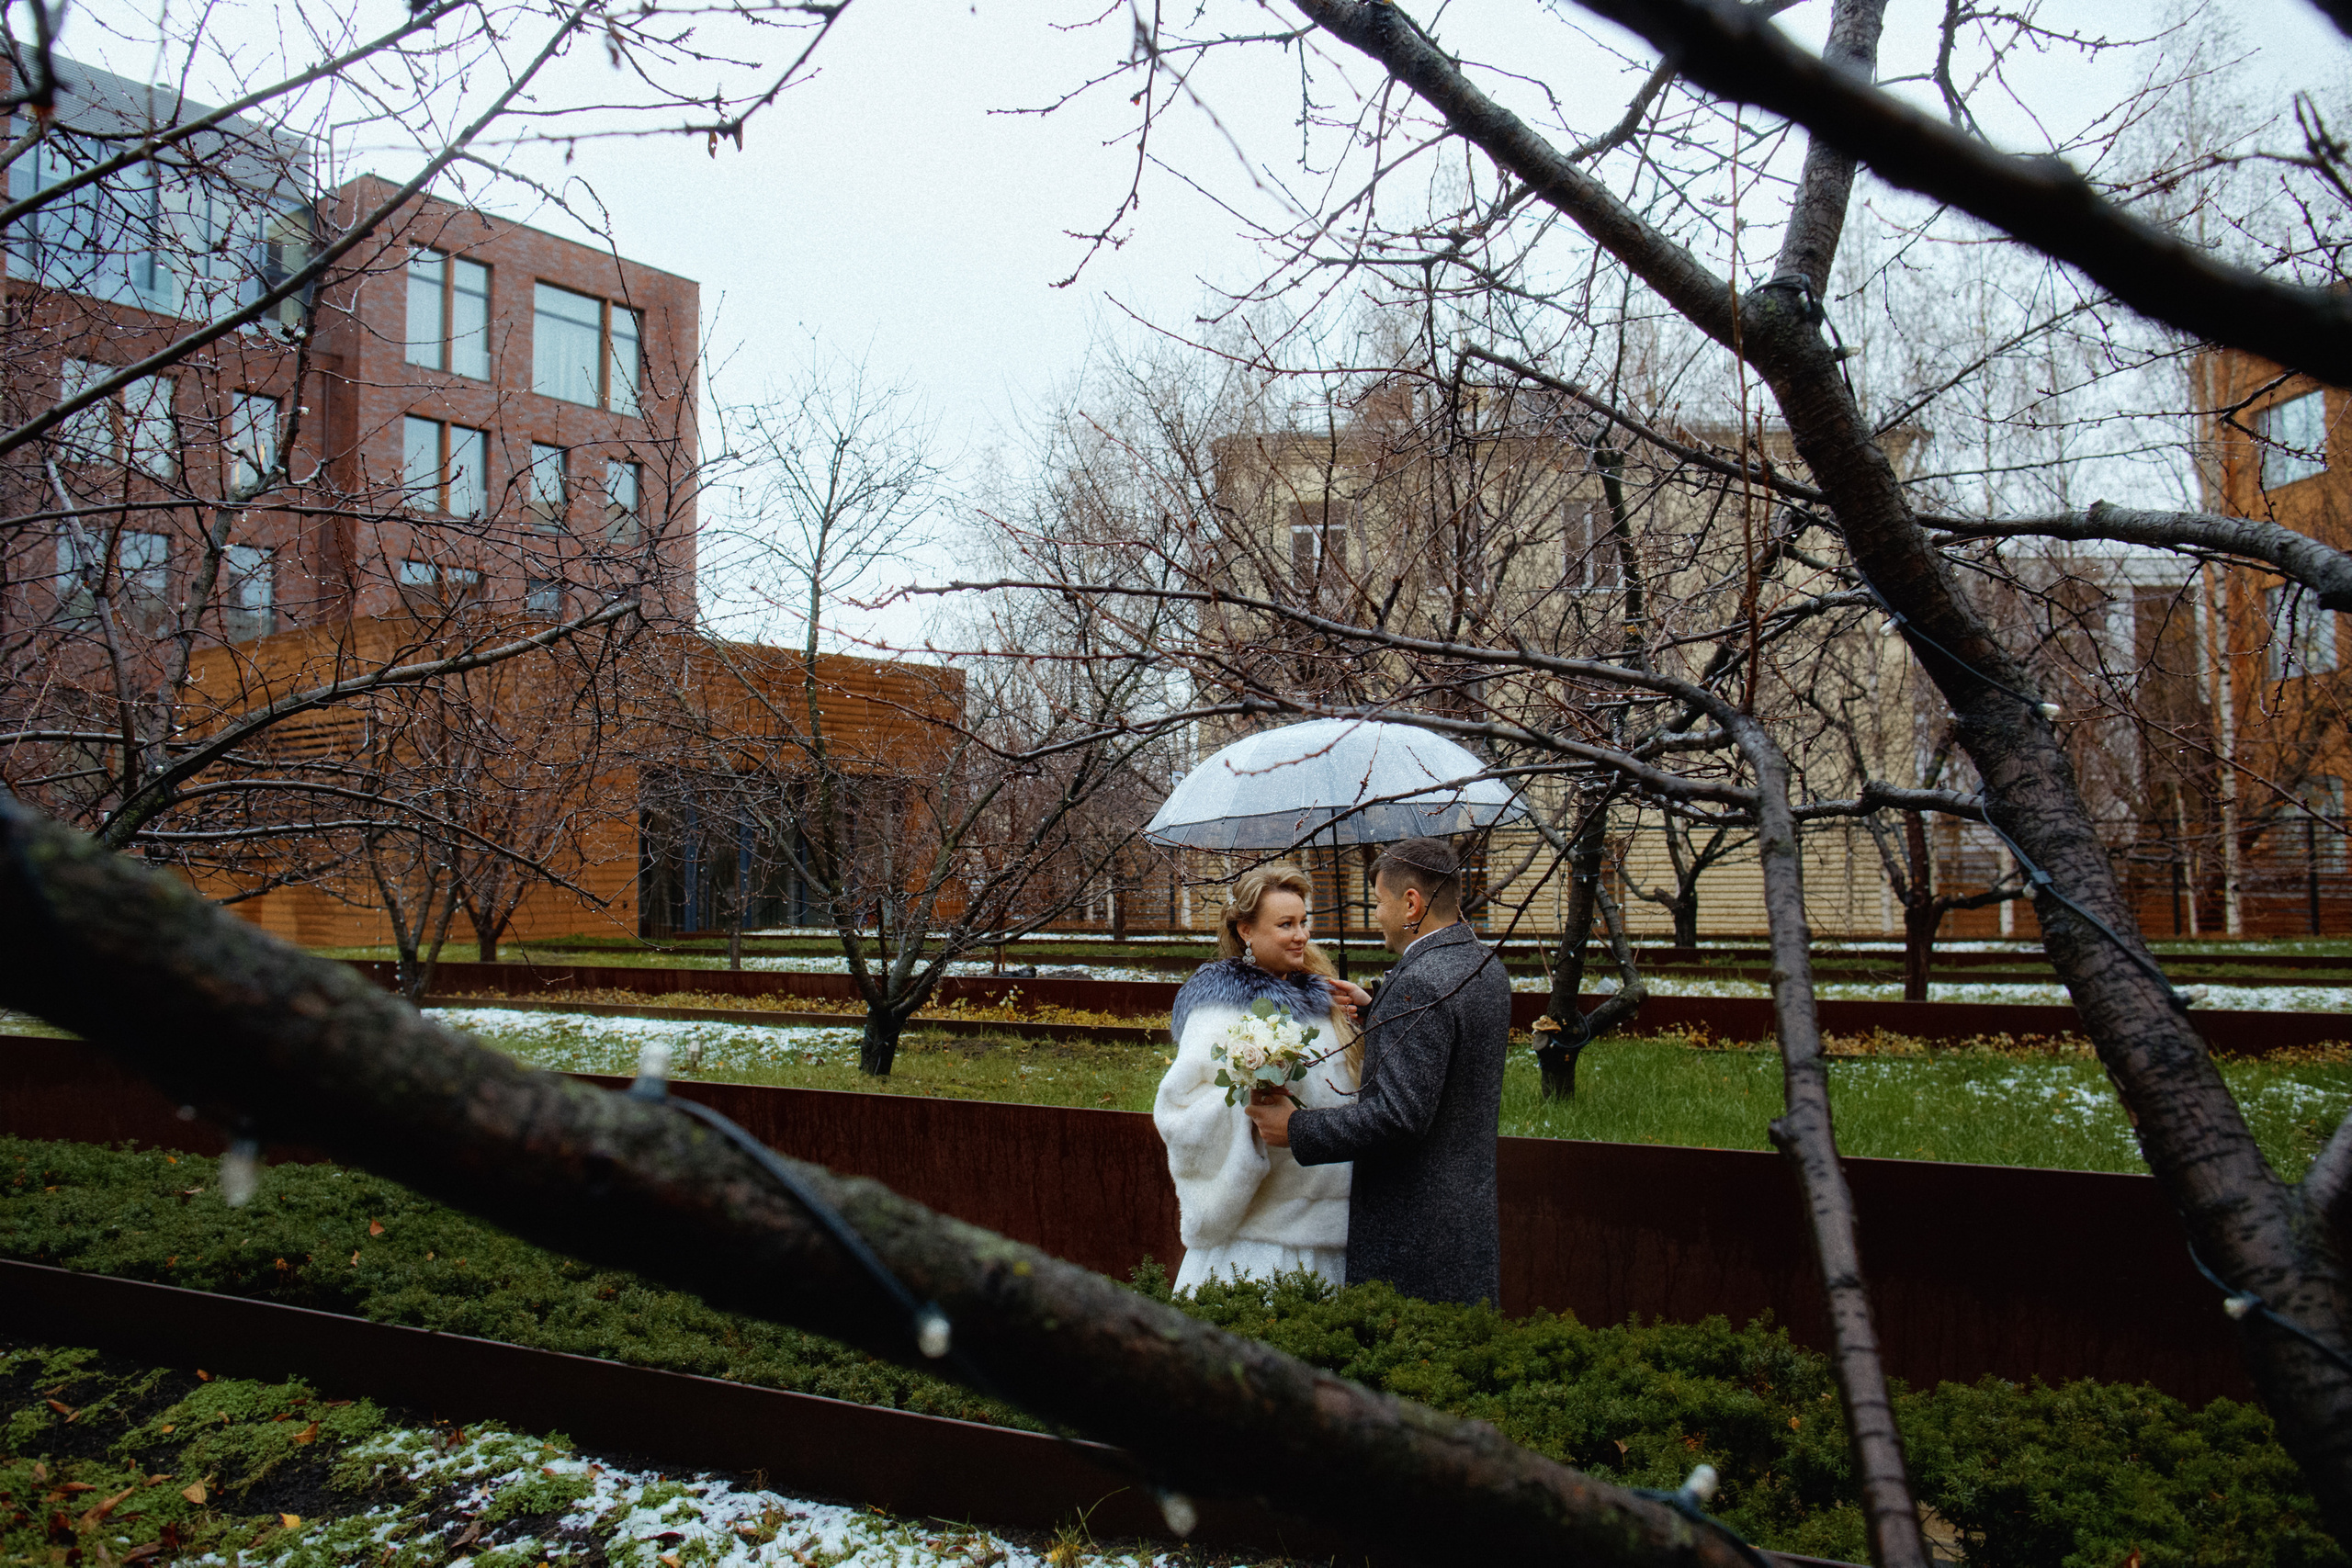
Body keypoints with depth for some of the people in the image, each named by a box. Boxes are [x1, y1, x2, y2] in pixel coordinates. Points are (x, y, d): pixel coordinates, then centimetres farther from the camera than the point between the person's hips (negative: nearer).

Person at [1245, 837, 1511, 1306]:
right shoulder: (1485, 965, 9)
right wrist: (1371, 1010, 15)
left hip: (1412, 1227, -10)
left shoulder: (1420, 984, -22)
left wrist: (1295, 1128, -18)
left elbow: (1399, 1115, -26)